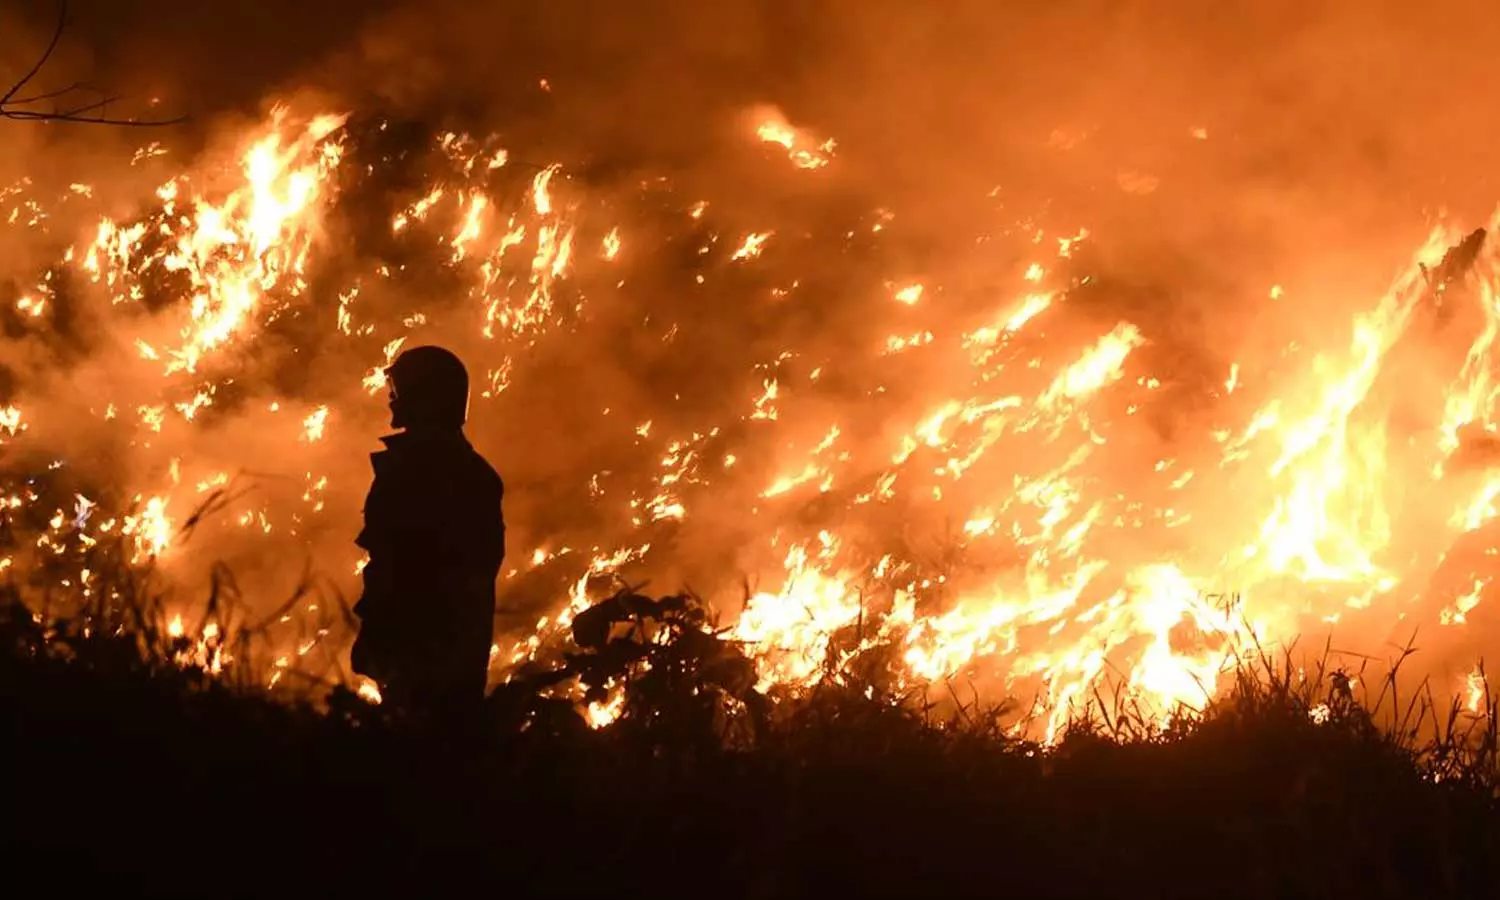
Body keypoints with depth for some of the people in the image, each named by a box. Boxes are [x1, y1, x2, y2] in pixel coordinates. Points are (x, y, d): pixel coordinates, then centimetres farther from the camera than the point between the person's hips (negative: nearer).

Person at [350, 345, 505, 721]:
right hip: (464, 638, 9)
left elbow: (389, 560, -16)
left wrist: (371, 637, -13)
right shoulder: (475, 471, 15)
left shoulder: (408, 464, -10)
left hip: (417, 637, -8)